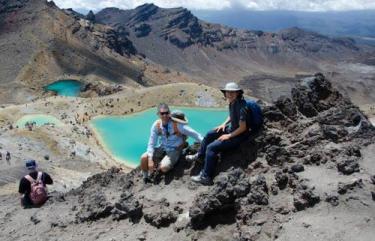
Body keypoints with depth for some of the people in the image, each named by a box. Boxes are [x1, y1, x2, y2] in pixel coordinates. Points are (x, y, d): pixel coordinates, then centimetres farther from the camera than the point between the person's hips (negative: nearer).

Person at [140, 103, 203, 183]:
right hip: (162, 148, 4)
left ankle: (157, 168, 9)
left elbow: (195, 134, -18)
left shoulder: (177, 125, -22)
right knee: (144, 158, -18)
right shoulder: (156, 125, -11)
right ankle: (146, 179, 7)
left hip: (174, 150, -4)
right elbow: (151, 143, -8)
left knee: (164, 167, -30)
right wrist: (150, 160, -19)